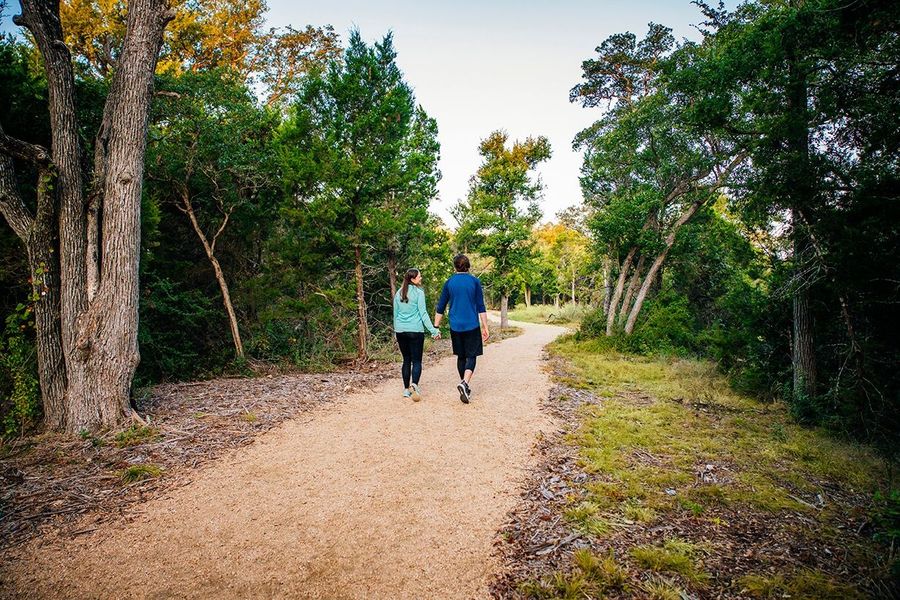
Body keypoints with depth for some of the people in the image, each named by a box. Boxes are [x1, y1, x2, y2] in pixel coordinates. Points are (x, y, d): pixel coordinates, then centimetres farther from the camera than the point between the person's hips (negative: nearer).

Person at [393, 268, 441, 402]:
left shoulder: (398, 293, 9)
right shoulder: (418, 292, -7)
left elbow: (395, 314, 15)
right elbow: (423, 313, -10)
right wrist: (433, 330, -9)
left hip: (400, 331, 5)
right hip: (415, 330, -5)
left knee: (406, 360, 13)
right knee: (416, 360, -1)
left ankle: (406, 389, 14)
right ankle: (414, 385, -22)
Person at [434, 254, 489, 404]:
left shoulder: (449, 282, 4)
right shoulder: (475, 281, -2)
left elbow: (440, 307, 6)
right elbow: (481, 307, -4)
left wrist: (436, 327, 12)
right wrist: (485, 327, 1)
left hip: (455, 327, 3)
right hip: (472, 326, -2)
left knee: (461, 356, 13)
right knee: (471, 356, 2)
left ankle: (465, 388, 21)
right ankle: (464, 383, -20)